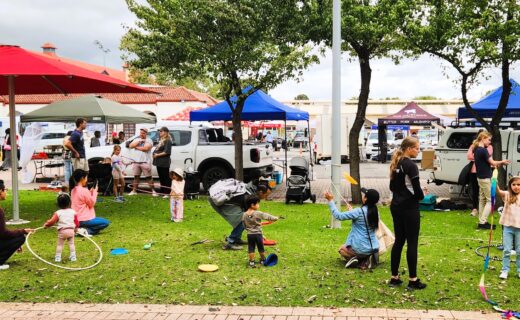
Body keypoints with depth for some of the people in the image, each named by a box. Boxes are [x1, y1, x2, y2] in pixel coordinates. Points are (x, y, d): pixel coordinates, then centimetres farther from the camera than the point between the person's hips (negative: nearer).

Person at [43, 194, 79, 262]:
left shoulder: (58, 213, -5)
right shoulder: (73, 212, 4)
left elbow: (52, 221, -9)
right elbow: (76, 222, 12)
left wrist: (46, 224, 10)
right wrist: (76, 228, 29)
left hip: (62, 231, -2)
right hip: (71, 230, 2)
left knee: (60, 244, 11)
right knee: (71, 243, 13)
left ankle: (58, 257, 11)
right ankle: (73, 256, 11)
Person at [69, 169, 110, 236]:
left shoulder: (73, 190, 8)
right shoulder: (84, 190, -19)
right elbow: (92, 203, -8)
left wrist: (90, 192, 10)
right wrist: (94, 192, 2)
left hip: (76, 220, 9)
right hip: (84, 220, -9)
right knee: (106, 222, 2)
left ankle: (83, 229, 5)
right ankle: (87, 231, -11)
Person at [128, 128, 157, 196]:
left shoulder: (149, 140, -2)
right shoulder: (136, 140, 16)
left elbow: (146, 148, -18)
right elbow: (130, 145, 1)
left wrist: (137, 147, -7)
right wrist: (139, 141, -8)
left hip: (145, 162, -5)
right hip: (136, 161, 5)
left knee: (149, 177, -5)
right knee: (136, 177, 11)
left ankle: (153, 191, -2)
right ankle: (134, 191, 18)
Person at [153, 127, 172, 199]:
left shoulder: (168, 141, -10)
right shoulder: (161, 140, 18)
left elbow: (166, 152, -18)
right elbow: (157, 149, 26)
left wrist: (157, 155, -13)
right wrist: (154, 153, 6)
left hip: (164, 162, -9)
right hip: (159, 162, 9)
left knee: (166, 178, -6)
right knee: (161, 178, 14)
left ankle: (167, 193, -4)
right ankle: (162, 192, 22)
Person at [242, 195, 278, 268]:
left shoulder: (244, 215, -3)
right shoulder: (258, 214, -16)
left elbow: (244, 225, 7)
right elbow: (267, 216, -9)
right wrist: (275, 218, 7)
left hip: (249, 234, 3)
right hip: (258, 234, -3)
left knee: (251, 249, 10)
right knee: (261, 248, 16)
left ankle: (251, 262, 11)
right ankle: (263, 260, 30)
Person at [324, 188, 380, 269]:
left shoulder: (359, 212, -20)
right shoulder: (375, 212, 0)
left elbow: (339, 216, -13)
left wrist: (330, 200, -5)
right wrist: (352, 211, 26)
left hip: (361, 249, -5)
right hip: (374, 248, 5)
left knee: (341, 249, 26)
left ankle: (353, 259, -2)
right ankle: (365, 260, 6)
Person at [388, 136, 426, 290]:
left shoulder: (395, 164, 10)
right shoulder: (411, 165, -15)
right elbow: (416, 189, -16)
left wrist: (400, 195, 10)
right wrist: (421, 197, 3)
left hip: (396, 206, 8)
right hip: (409, 207, -8)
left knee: (398, 241, 13)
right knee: (412, 243, 0)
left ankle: (394, 277, 17)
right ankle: (413, 280, 5)